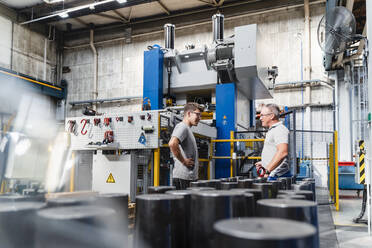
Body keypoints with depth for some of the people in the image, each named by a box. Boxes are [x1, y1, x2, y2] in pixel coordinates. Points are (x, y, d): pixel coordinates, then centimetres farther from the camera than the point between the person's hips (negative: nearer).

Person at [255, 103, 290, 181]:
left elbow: (283, 152, -27)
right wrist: (264, 163, 21)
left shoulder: (280, 129, -13)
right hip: (272, 175, 10)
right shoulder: (272, 130, 21)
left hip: (277, 176, -9)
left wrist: (267, 170, -29)